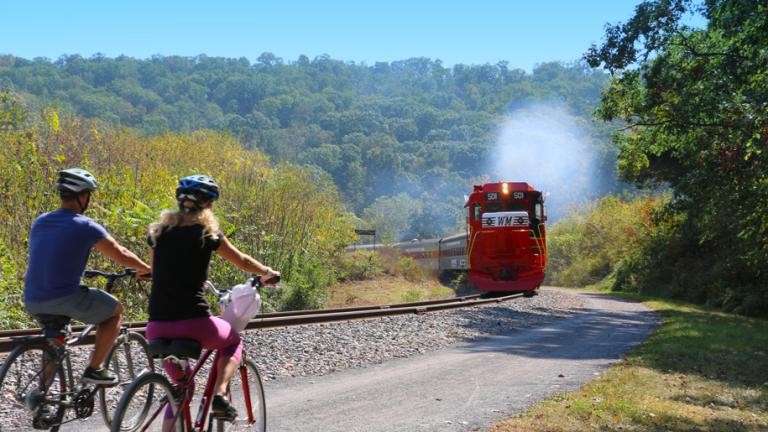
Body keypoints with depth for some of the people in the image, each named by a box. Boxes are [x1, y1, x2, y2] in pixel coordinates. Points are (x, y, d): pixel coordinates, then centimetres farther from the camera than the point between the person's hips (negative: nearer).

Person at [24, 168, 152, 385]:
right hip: (65, 299, -7)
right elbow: (121, 256, -3)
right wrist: (146, 269, 15)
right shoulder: (85, 226, -8)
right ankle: (94, 368, 8)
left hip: (32, 302, 7)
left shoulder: (39, 222, 12)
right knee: (115, 310, 16)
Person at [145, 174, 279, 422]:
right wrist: (268, 273, 31)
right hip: (194, 323, -4)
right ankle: (219, 395, 5)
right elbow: (243, 262, 12)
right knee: (233, 342, 27)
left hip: (157, 327, 4)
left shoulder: (159, 231, 11)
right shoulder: (207, 232, -1)